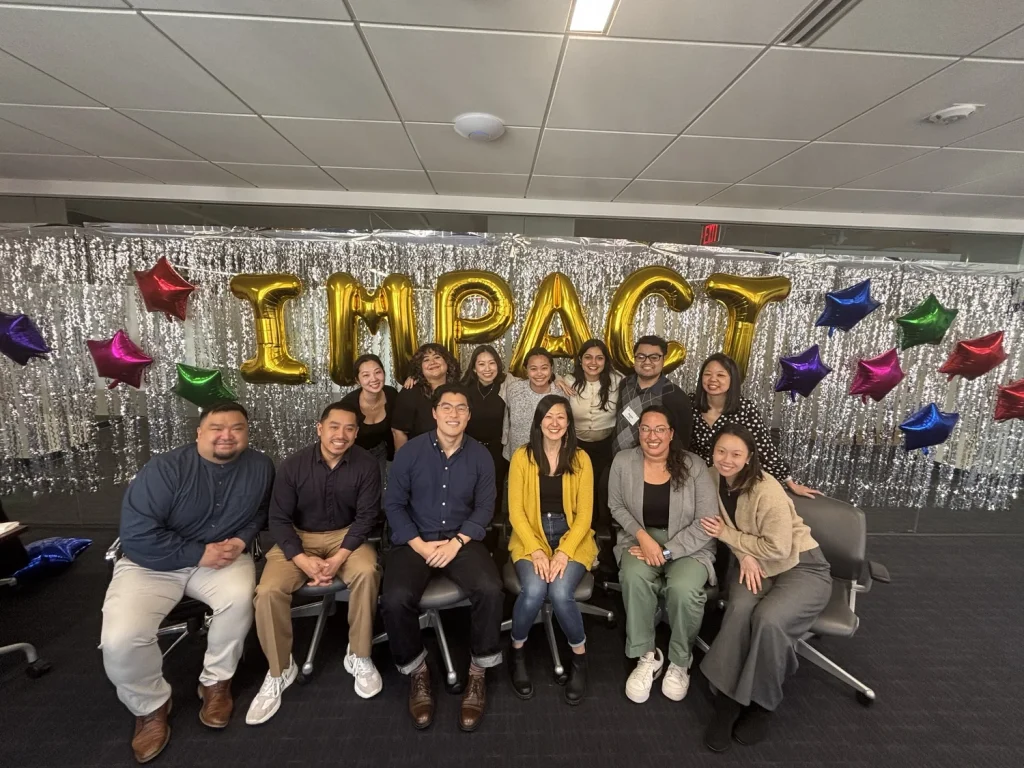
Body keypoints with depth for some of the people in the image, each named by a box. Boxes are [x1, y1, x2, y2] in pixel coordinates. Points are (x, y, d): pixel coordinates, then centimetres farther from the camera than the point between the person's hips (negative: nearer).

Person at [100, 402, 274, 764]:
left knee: (240, 596, -29)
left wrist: (242, 539, -9)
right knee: (119, 639, -22)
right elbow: (136, 535, -20)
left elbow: (261, 511, 10)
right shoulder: (165, 468, -18)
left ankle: (216, 683, 1)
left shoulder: (260, 467, -6)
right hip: (155, 562, -1)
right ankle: (151, 706, 11)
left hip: (223, 557, 1)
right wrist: (199, 554, -20)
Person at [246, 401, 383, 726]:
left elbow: (366, 516, -12)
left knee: (367, 572, -31)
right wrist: (303, 559, -22)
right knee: (268, 591, -23)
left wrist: (339, 558, -24)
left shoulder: (367, 465, -14)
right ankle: (279, 671, 3)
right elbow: (279, 518, -8)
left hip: (345, 535, -1)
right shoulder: (292, 465, -11)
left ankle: (358, 656, -8)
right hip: (298, 537, 2)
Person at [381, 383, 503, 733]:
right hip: (414, 540, 0)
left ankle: (478, 673, 1)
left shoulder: (481, 456, 0)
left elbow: (484, 507, 0)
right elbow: (394, 503, -2)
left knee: (490, 590, -25)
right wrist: (420, 545, -13)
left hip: (462, 539, 1)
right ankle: (416, 671, 5)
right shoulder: (410, 451, -3)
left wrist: (457, 542, -14)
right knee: (396, 598, -25)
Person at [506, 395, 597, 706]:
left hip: (571, 538, 1)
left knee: (560, 592, -25)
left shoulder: (581, 459, -1)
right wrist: (536, 550, -17)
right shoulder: (522, 456, -4)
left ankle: (579, 657, 6)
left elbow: (584, 514, -3)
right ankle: (517, 653, 6)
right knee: (534, 591, -26)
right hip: (531, 537, 0)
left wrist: (563, 552, -16)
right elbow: (515, 511, -5)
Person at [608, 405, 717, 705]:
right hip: (639, 538, 2)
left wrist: (666, 551, -18)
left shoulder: (694, 466, -12)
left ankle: (680, 662, 3)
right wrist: (643, 536, -14)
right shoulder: (623, 461, -7)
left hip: (689, 545, -1)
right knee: (634, 577, -29)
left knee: (683, 589, -29)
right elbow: (617, 507, 3)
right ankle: (646, 657, -4)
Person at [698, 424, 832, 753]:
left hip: (800, 566, -4)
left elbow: (777, 548, -24)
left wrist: (727, 535, -16)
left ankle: (762, 704, -3)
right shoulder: (714, 477, -8)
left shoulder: (766, 491, -27)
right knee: (739, 610, -27)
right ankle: (728, 700, -11)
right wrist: (743, 555, -14)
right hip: (753, 565, 4)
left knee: (768, 620, -30)